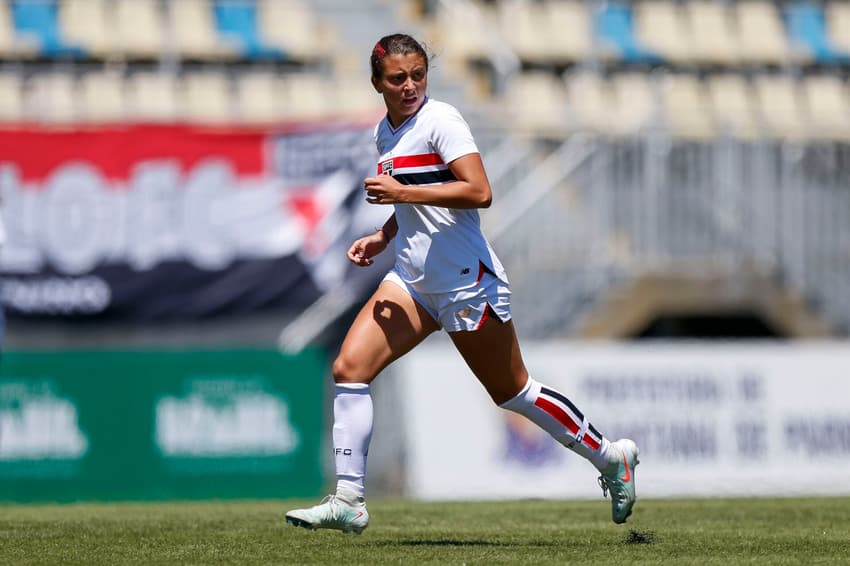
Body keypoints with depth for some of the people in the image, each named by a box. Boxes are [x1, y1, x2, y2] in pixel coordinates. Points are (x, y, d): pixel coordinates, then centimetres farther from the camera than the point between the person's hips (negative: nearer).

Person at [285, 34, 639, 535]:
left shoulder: (441, 120, -13)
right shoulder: (387, 132, 12)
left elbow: (479, 193, -24)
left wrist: (402, 192, -24)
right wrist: (383, 237, 13)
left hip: (465, 281, -8)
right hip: (413, 279, 8)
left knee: (514, 392, 2)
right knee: (349, 368, -7)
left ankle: (611, 458, 21)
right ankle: (349, 502, -5)